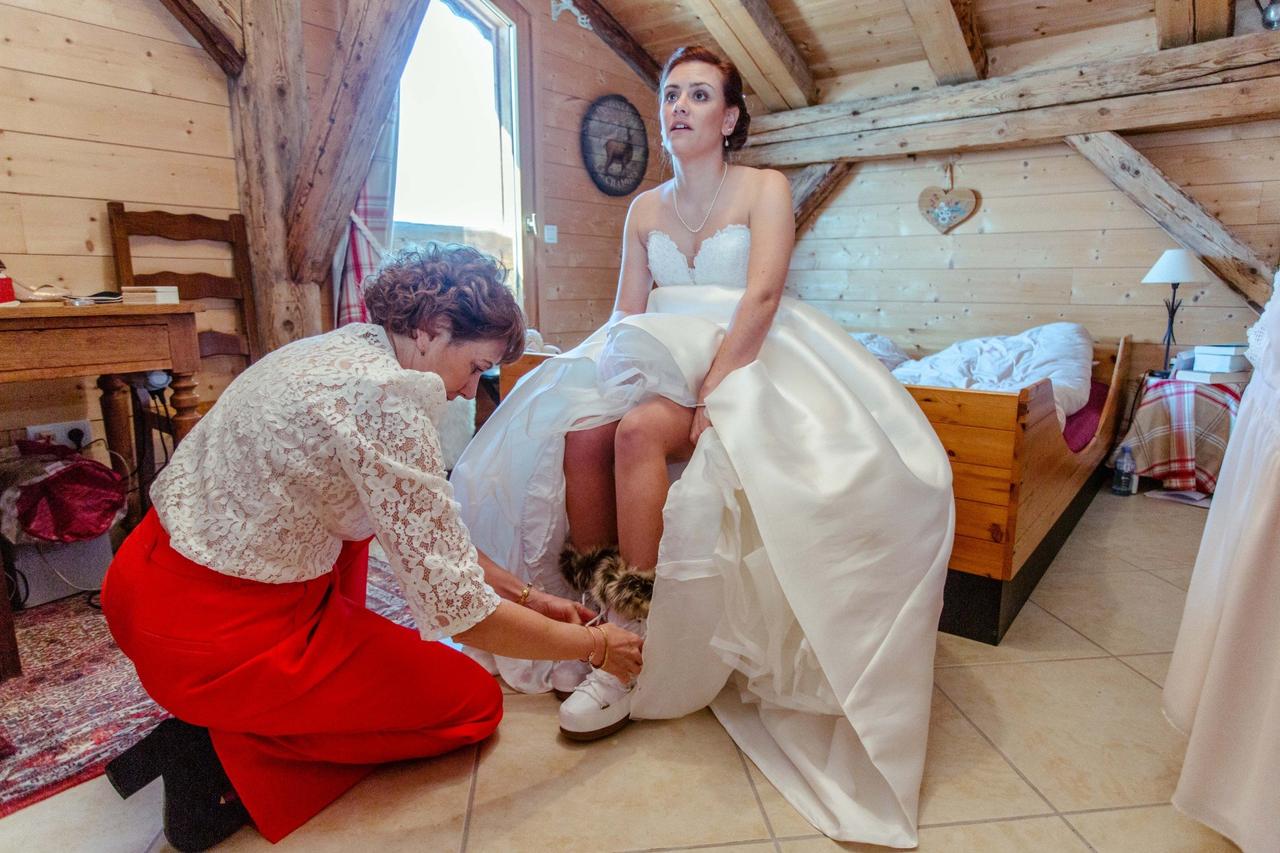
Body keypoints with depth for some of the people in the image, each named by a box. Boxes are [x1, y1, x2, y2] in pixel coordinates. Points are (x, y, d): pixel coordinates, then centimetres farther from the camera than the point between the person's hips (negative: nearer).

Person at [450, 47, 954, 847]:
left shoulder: (765, 189, 3)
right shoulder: (645, 208, 17)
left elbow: (760, 300, -12)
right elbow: (627, 314, 11)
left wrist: (705, 394, -23)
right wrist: (615, 378, -10)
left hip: (744, 361, -4)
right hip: (661, 360, 5)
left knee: (637, 433, -33)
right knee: (578, 433, -25)